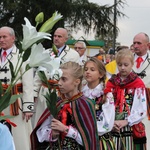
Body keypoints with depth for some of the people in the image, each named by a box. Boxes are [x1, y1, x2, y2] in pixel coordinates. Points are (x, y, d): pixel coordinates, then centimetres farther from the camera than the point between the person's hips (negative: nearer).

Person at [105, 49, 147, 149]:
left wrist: (126, 121, -15)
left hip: (133, 130, -3)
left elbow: (142, 111, -7)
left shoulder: (138, 84, -2)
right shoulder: (111, 83, 10)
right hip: (113, 129, 3)